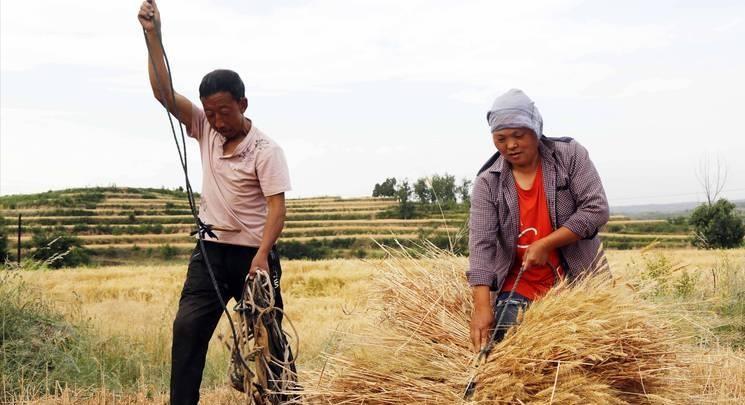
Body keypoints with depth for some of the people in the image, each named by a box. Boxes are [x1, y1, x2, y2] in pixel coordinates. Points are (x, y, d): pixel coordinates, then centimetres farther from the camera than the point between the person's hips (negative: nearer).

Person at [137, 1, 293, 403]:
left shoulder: (265, 150, -11)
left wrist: (261, 257, -30)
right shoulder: (204, 130, 4)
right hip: (210, 250, 4)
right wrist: (153, 36, -13)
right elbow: (164, 92, -3)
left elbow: (276, 208, -17)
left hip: (252, 253, -4)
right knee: (187, 327, -6)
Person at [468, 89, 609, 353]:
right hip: (521, 286, 1)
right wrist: (482, 306, -25)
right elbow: (481, 244, -13)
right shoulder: (488, 183, -5)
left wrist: (545, 244, -20)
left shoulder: (570, 155, -6)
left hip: (579, 279, 0)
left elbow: (596, 209, -12)